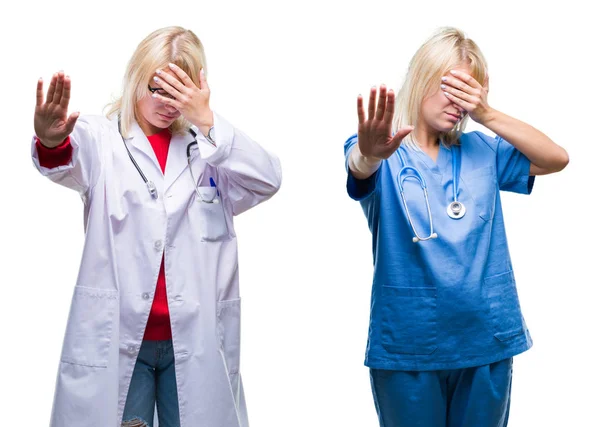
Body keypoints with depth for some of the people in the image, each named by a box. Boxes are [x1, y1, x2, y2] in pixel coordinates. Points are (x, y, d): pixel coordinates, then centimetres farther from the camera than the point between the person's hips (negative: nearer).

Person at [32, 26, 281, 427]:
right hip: (115, 337, -2)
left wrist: (207, 122, -13)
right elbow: (67, 162, -18)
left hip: (197, 340, 2)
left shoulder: (210, 147, 11)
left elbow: (268, 180, -5)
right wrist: (52, 141, -42)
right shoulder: (102, 138, 4)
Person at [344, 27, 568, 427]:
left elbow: (557, 158, 1)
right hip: (408, 343, -3)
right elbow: (360, 169, -27)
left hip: (486, 338, 4)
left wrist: (487, 114, -9)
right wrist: (370, 152, -52)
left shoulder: (480, 151, 8)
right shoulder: (386, 152, -4)